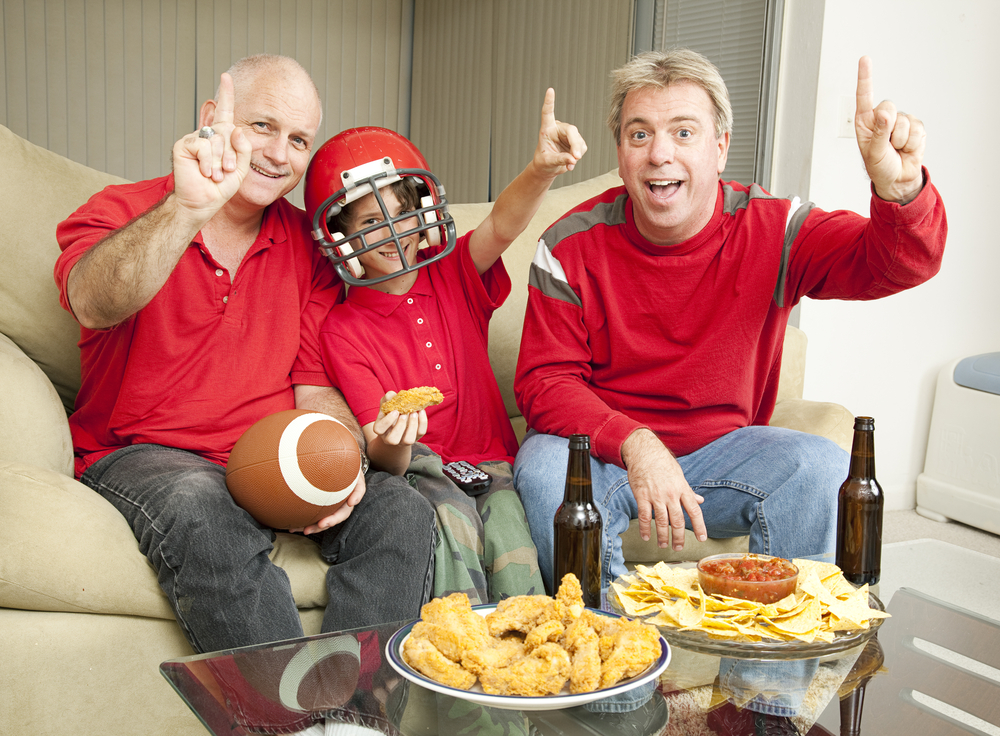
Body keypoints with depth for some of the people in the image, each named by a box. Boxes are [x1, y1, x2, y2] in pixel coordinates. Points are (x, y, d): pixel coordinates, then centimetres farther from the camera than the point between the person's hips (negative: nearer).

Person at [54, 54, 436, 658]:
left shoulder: (310, 245, 10)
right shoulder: (122, 214, -1)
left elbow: (317, 389, 8)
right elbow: (94, 307, -26)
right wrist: (189, 207, -43)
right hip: (143, 455, -3)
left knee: (402, 511, -21)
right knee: (205, 514, -36)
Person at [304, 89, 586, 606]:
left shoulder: (454, 277, 5)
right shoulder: (342, 329, -4)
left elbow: (500, 228, -19)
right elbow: (384, 460, -11)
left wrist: (542, 170, -39)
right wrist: (388, 443, -36)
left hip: (490, 463, 2)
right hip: (416, 470, -2)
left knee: (509, 530, -28)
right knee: (450, 515, -33)